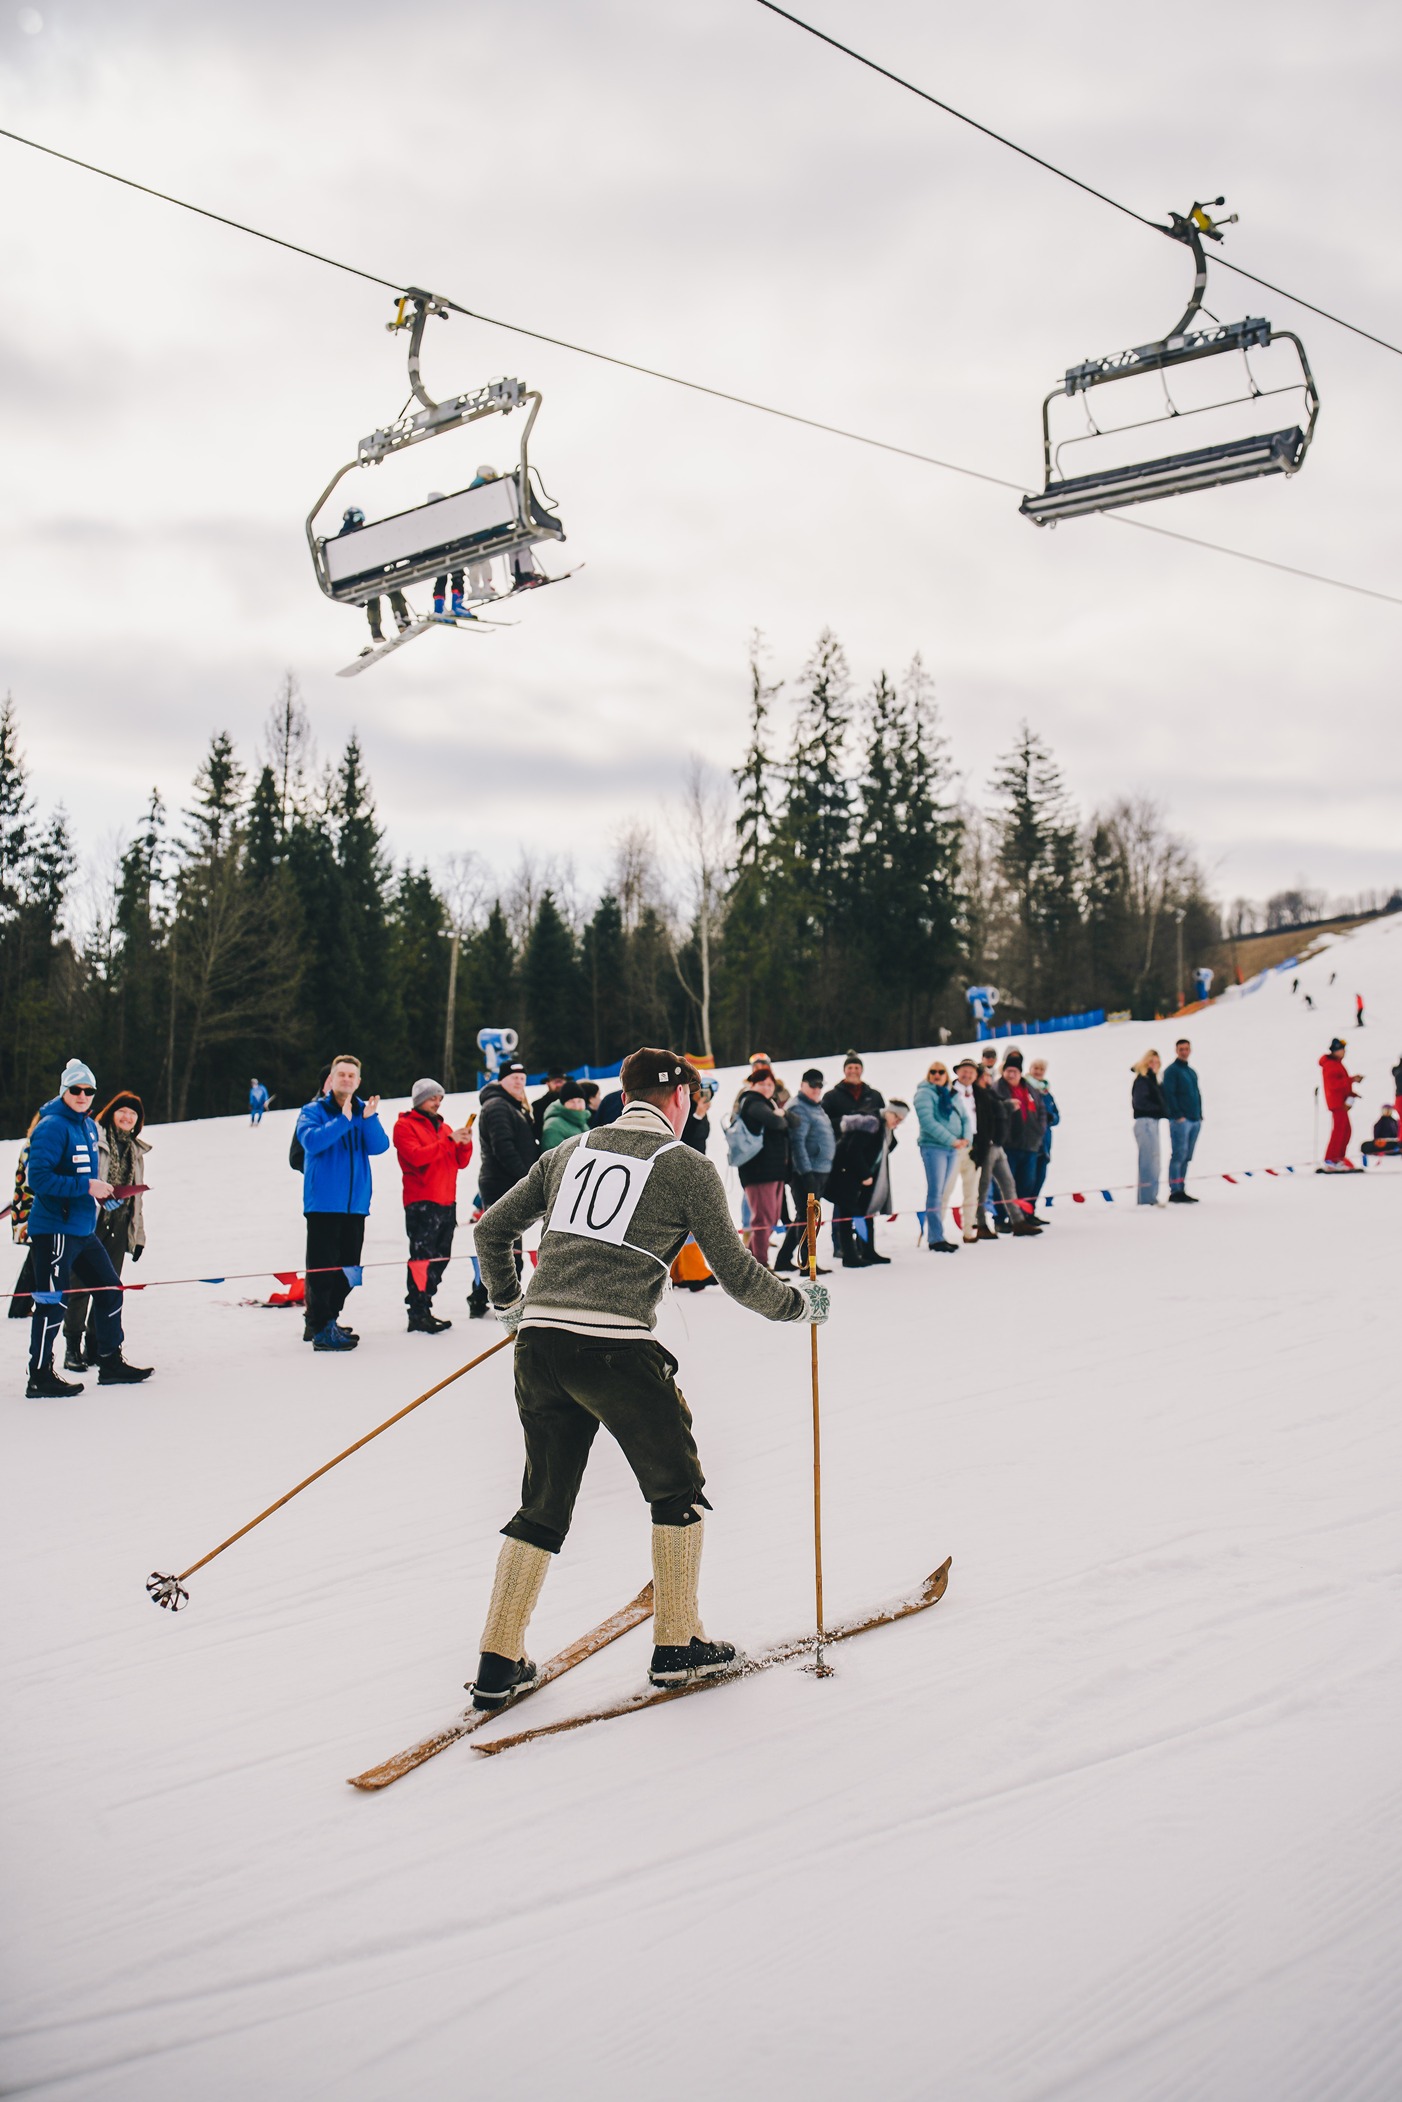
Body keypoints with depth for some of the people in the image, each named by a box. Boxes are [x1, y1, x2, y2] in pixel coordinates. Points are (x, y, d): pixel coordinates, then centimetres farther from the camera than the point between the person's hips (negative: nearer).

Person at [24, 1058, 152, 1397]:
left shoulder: (89, 1126, 14)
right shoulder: (52, 1127, -14)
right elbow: (38, 1178, -22)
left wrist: (102, 1190, 8)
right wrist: (86, 1186, -22)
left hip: (83, 1228, 9)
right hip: (54, 1228, -9)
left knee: (109, 1290, 14)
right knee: (52, 1301, -5)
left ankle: (111, 1363, 25)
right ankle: (40, 1378, 2)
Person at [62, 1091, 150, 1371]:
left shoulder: (136, 1151, 18)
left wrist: (138, 1235, 19)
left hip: (119, 1226, 5)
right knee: (80, 1284, -5)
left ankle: (94, 1347, 13)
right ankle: (72, 1348, 2)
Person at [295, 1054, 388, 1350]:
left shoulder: (364, 1111, 10)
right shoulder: (313, 1111, 0)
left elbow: (379, 1146, -3)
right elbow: (311, 1141, -18)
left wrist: (369, 1119, -20)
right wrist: (343, 1121, -25)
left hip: (355, 1203, 5)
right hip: (323, 1201, -5)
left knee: (347, 1267, 11)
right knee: (322, 1265, -7)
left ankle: (326, 1318, 24)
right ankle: (321, 1329, -5)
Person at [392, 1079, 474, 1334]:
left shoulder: (444, 1127, 21)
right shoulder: (405, 1126, -1)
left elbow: (460, 1162, 15)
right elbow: (417, 1156, -17)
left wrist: (465, 1144, -4)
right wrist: (449, 1141, -20)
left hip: (446, 1202, 8)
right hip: (421, 1203, -7)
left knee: (440, 1258, 8)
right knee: (422, 1258, -11)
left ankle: (423, 1309, 16)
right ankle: (418, 1315, -11)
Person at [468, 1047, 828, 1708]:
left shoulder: (569, 1152, 18)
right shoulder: (686, 1165, 3)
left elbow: (491, 1230, 21)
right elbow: (736, 1270, 2)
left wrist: (510, 1306, 36)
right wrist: (799, 1302, 19)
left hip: (540, 1344, 5)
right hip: (616, 1349, -5)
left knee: (543, 1503, 17)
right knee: (677, 1489, 15)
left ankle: (498, 1663, 16)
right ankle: (677, 1645, 20)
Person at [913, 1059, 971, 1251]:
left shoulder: (952, 1095, 16)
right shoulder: (924, 1093, -5)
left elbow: (965, 1118, 12)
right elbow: (927, 1122, -16)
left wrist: (966, 1138, -9)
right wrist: (952, 1140, -21)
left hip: (953, 1149, 7)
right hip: (934, 1147, -7)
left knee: (942, 1194, 10)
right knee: (935, 1193, -7)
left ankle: (934, 1235, 15)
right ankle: (936, 1238, -7)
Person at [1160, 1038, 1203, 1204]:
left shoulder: (1191, 1072, 19)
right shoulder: (1172, 1071, -4)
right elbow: (1168, 1094, -12)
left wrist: (1199, 1115, 12)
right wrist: (1178, 1115, -18)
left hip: (1194, 1120, 8)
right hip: (1180, 1120, -8)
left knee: (1186, 1157, 8)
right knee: (1179, 1155, -9)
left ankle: (1180, 1190, 12)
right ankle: (1175, 1192, -9)